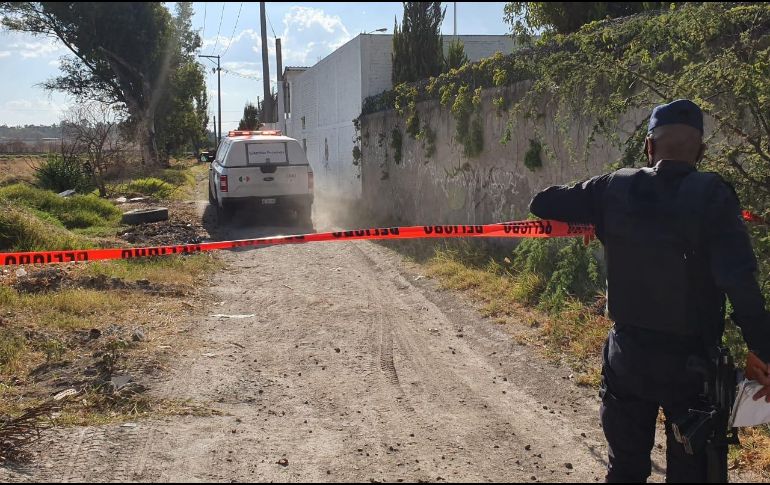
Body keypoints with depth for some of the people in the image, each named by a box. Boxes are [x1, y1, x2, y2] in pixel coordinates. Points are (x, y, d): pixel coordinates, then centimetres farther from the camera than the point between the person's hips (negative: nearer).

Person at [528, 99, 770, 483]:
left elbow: (542, 203, 3)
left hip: (628, 355, 3)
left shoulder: (615, 189, -6)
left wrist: (589, 211, 19)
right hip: (692, 363, -3)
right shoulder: (712, 194, -16)